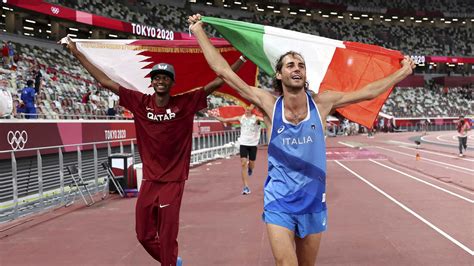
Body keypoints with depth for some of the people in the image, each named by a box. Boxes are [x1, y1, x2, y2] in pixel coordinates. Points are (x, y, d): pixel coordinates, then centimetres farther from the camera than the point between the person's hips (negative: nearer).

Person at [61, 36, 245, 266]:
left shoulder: (185, 103, -7)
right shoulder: (140, 102, -1)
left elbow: (218, 81, -8)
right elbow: (105, 81, 1)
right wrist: (76, 53, 1)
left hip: (173, 181, -3)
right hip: (149, 181, 3)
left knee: (168, 237, 1)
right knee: (144, 235, 13)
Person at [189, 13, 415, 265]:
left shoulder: (321, 103, -4)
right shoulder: (269, 104, -8)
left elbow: (368, 92, 6)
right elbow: (223, 71, -7)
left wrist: (403, 72, 13)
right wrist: (199, 31, -5)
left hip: (313, 202, 2)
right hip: (278, 202, -2)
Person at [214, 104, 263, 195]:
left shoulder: (256, 118, -6)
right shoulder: (240, 118, 2)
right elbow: (224, 120, 7)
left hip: (253, 144, -1)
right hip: (243, 144, 1)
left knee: (251, 165, 8)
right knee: (243, 164, -9)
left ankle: (249, 168, 48)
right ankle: (246, 187, -6)